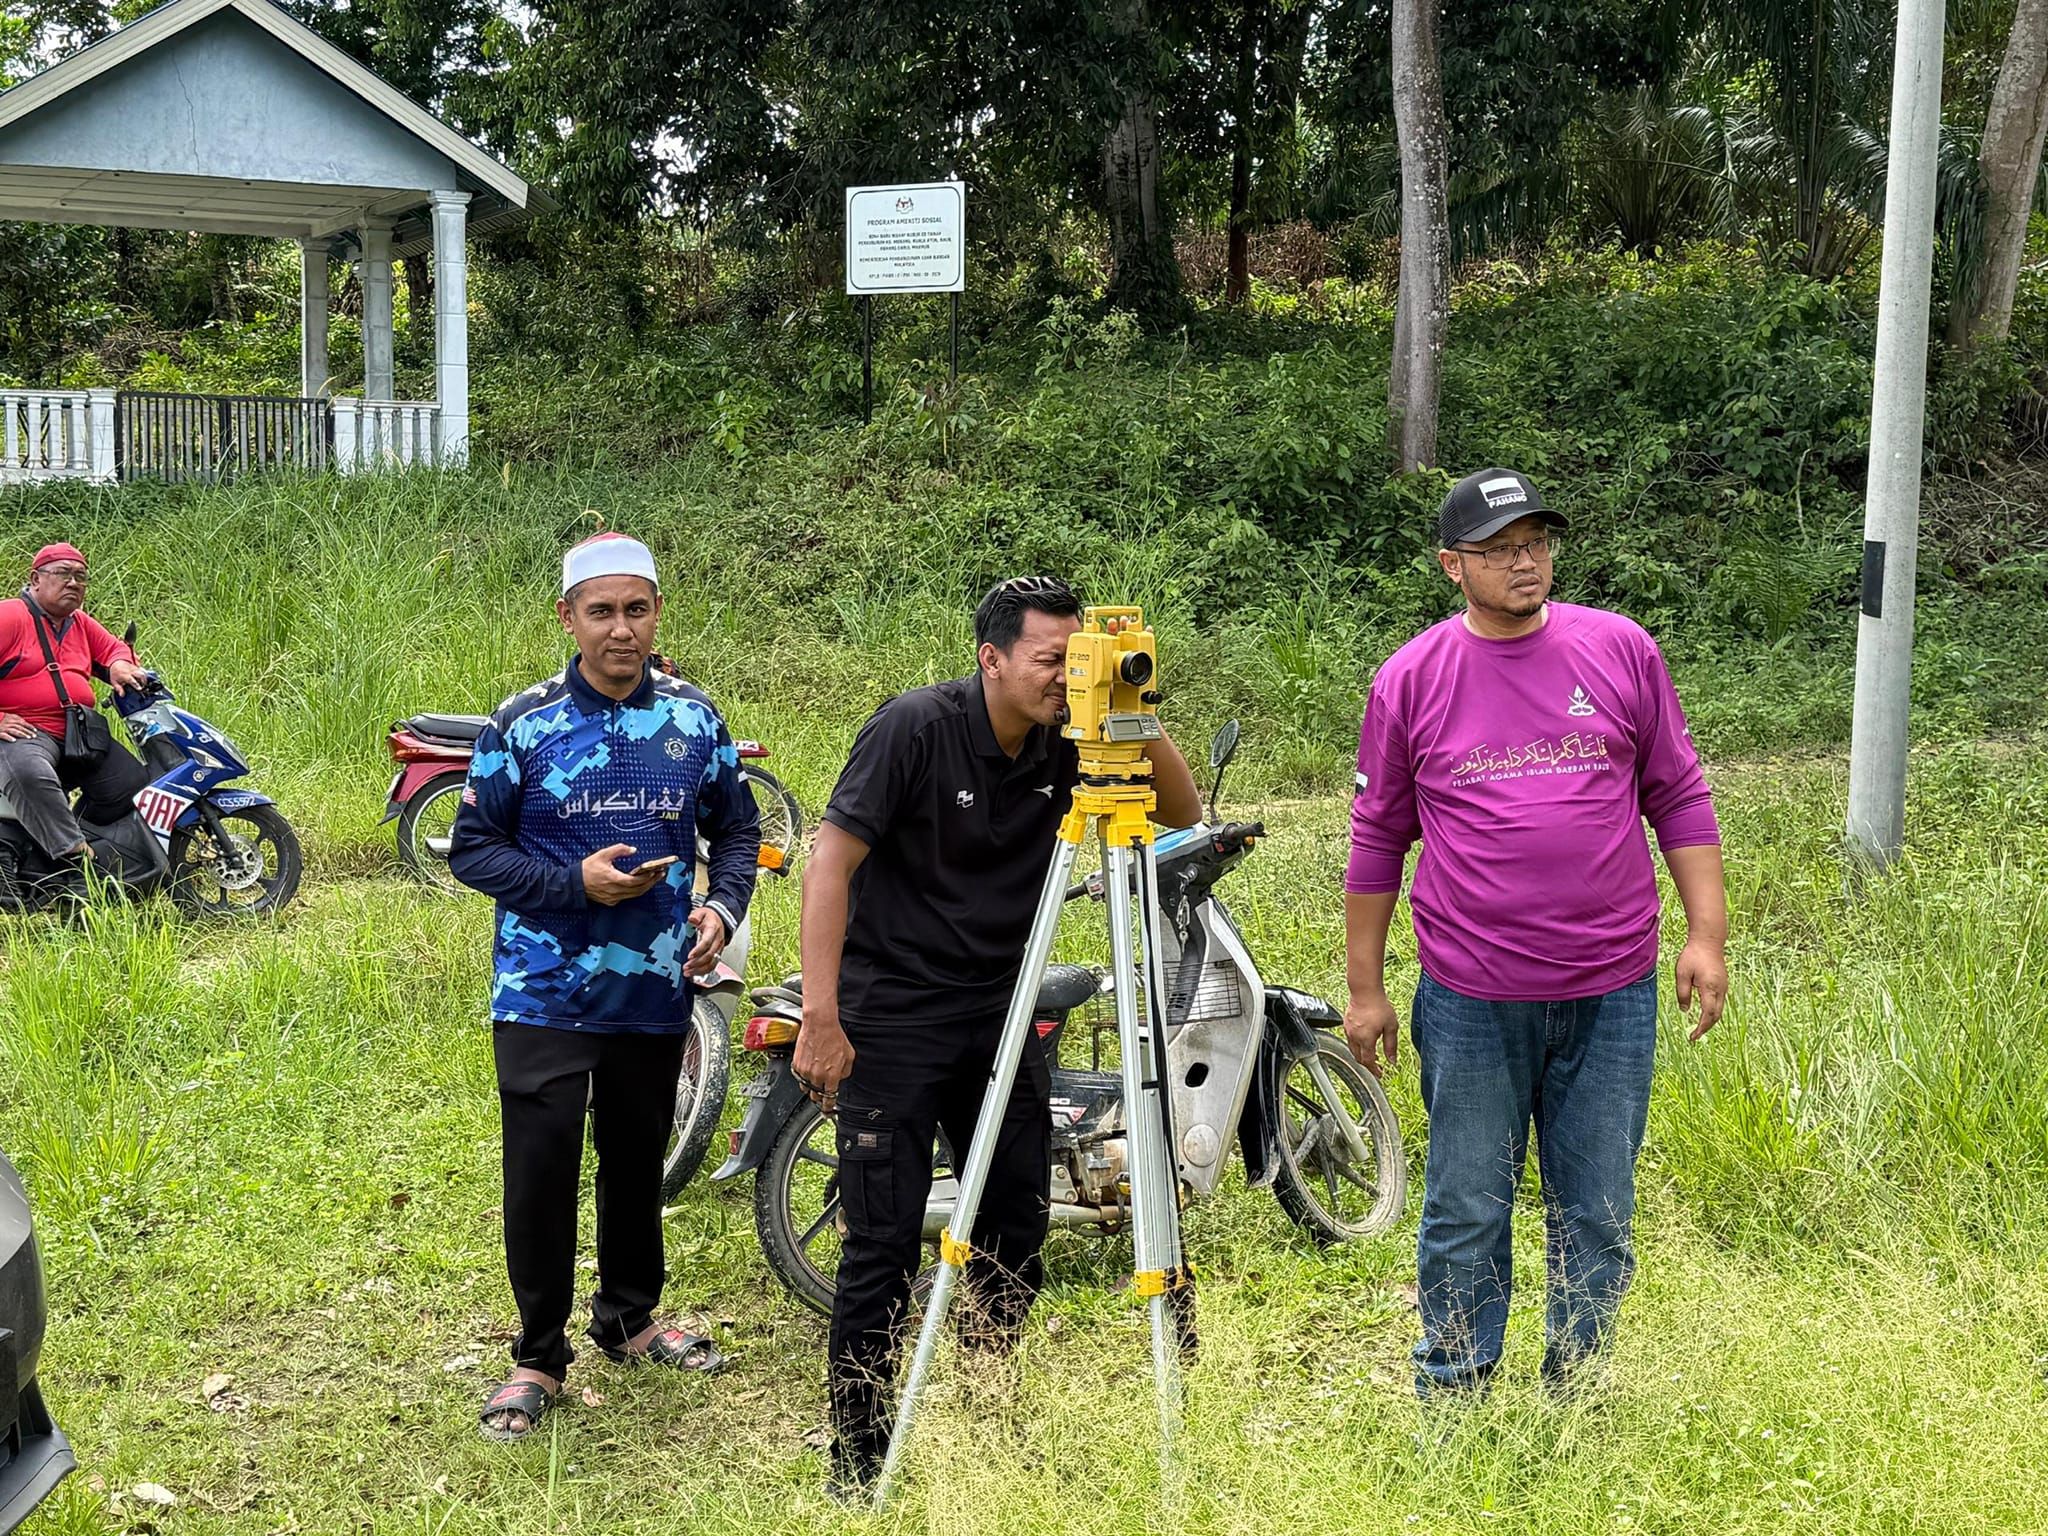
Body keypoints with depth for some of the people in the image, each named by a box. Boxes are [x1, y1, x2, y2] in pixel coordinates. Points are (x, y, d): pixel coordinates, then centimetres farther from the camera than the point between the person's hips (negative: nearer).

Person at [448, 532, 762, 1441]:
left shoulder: (694, 720, 2)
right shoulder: (522, 726, -7)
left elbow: (737, 828, 13)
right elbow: (472, 848, -4)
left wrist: (722, 905, -6)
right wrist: (576, 882, -18)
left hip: (655, 990, 3)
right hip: (545, 991, -3)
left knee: (638, 1161, 17)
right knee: (540, 1171, -3)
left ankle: (628, 1317, 37)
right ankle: (539, 1355, 13)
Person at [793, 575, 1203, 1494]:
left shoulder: (1067, 742, -1)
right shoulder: (916, 727, -15)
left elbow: (1183, 815, 4)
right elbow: (831, 860, -16)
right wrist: (820, 1017, -21)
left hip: (999, 1012, 6)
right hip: (893, 1014, -5)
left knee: (1018, 1228, 10)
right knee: (883, 1244, -5)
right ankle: (858, 1462, 7)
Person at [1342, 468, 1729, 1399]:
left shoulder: (1620, 650, 3)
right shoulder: (1411, 679, 1)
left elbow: (1678, 797, 8)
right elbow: (1378, 839, 7)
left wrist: (1707, 934, 1)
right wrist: (1365, 989, 7)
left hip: (1611, 994, 1)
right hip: (1471, 999, -1)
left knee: (1597, 1214, 10)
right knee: (1465, 1216, 7)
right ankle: (1451, 1405, 21)